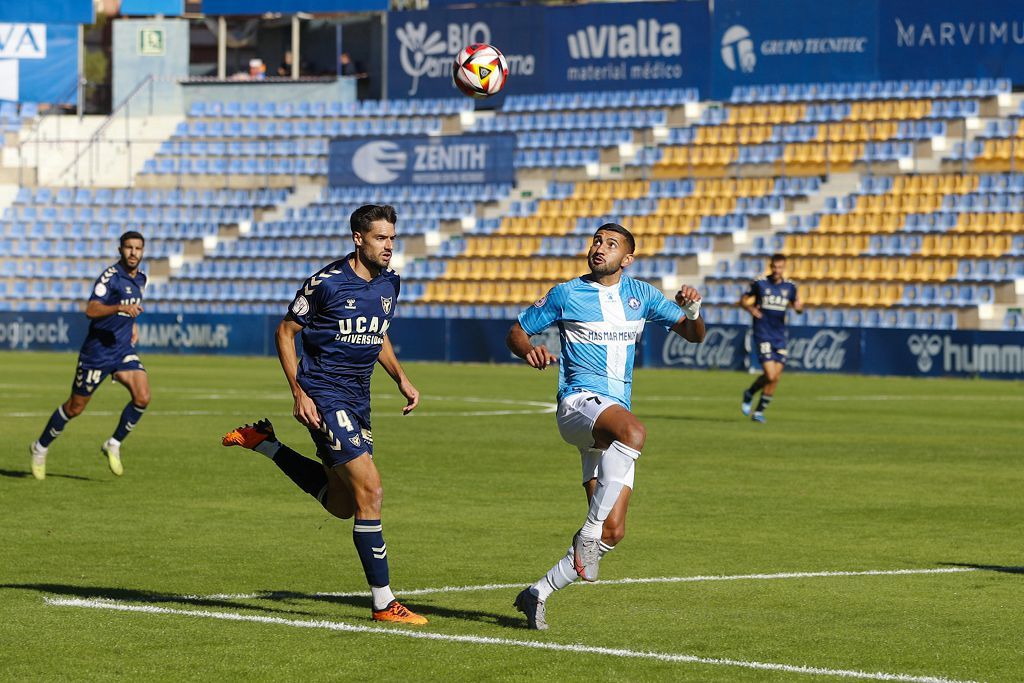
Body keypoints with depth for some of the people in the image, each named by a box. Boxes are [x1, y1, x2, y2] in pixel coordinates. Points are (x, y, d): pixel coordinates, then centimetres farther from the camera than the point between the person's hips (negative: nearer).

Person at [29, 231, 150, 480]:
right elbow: (91, 310, -30)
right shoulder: (110, 277, -18)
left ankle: (114, 445, 3)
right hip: (97, 351, -6)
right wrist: (121, 308, -43)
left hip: (124, 349, 6)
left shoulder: (140, 279, 7)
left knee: (142, 397, -16)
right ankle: (40, 448, 28)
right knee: (75, 408, 6)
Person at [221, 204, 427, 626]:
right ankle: (383, 603, -12)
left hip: (357, 398, 8)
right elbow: (286, 332, -4)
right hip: (324, 396, -8)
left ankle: (264, 444, 29)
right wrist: (299, 393, -11)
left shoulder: (389, 284, 7)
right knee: (370, 489, -16)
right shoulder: (327, 283, -13)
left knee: (342, 505, 13)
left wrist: (401, 378, 10)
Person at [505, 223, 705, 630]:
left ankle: (538, 594, 11)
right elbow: (516, 333, 10)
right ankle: (588, 533, -37)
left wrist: (692, 311, -9)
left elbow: (693, 336, 14)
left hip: (616, 411, 5)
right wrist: (529, 351, -14)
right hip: (579, 402, -5)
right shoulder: (566, 294, 5)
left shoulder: (640, 295, 13)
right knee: (634, 431, -41)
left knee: (612, 532, -2)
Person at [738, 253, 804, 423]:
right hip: (763, 336, -4)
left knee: (775, 378, 1)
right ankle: (749, 394, 13)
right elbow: (743, 300, 6)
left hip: (780, 337, 4)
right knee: (770, 375, -16)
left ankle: (759, 411, 15)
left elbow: (798, 308, 15)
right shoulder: (759, 284, -4)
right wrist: (750, 308, -16)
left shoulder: (789, 287, 5)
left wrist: (799, 306, -10)